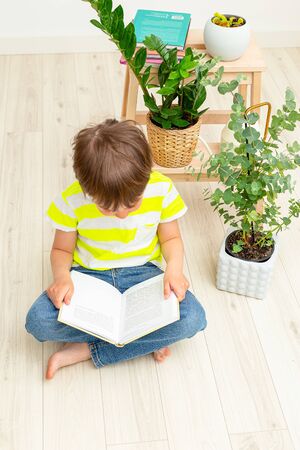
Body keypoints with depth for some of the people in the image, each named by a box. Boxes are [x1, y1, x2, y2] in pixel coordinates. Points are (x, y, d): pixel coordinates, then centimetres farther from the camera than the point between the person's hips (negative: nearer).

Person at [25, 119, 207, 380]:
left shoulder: (161, 190, -16)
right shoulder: (73, 201, -17)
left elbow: (171, 238, 0)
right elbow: (62, 249, -2)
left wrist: (174, 267, -21)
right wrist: (62, 276, -24)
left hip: (142, 273, 0)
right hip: (89, 276, 0)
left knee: (192, 318, -27)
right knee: (39, 321, -28)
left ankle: (85, 350, -17)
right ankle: (145, 340, -14)